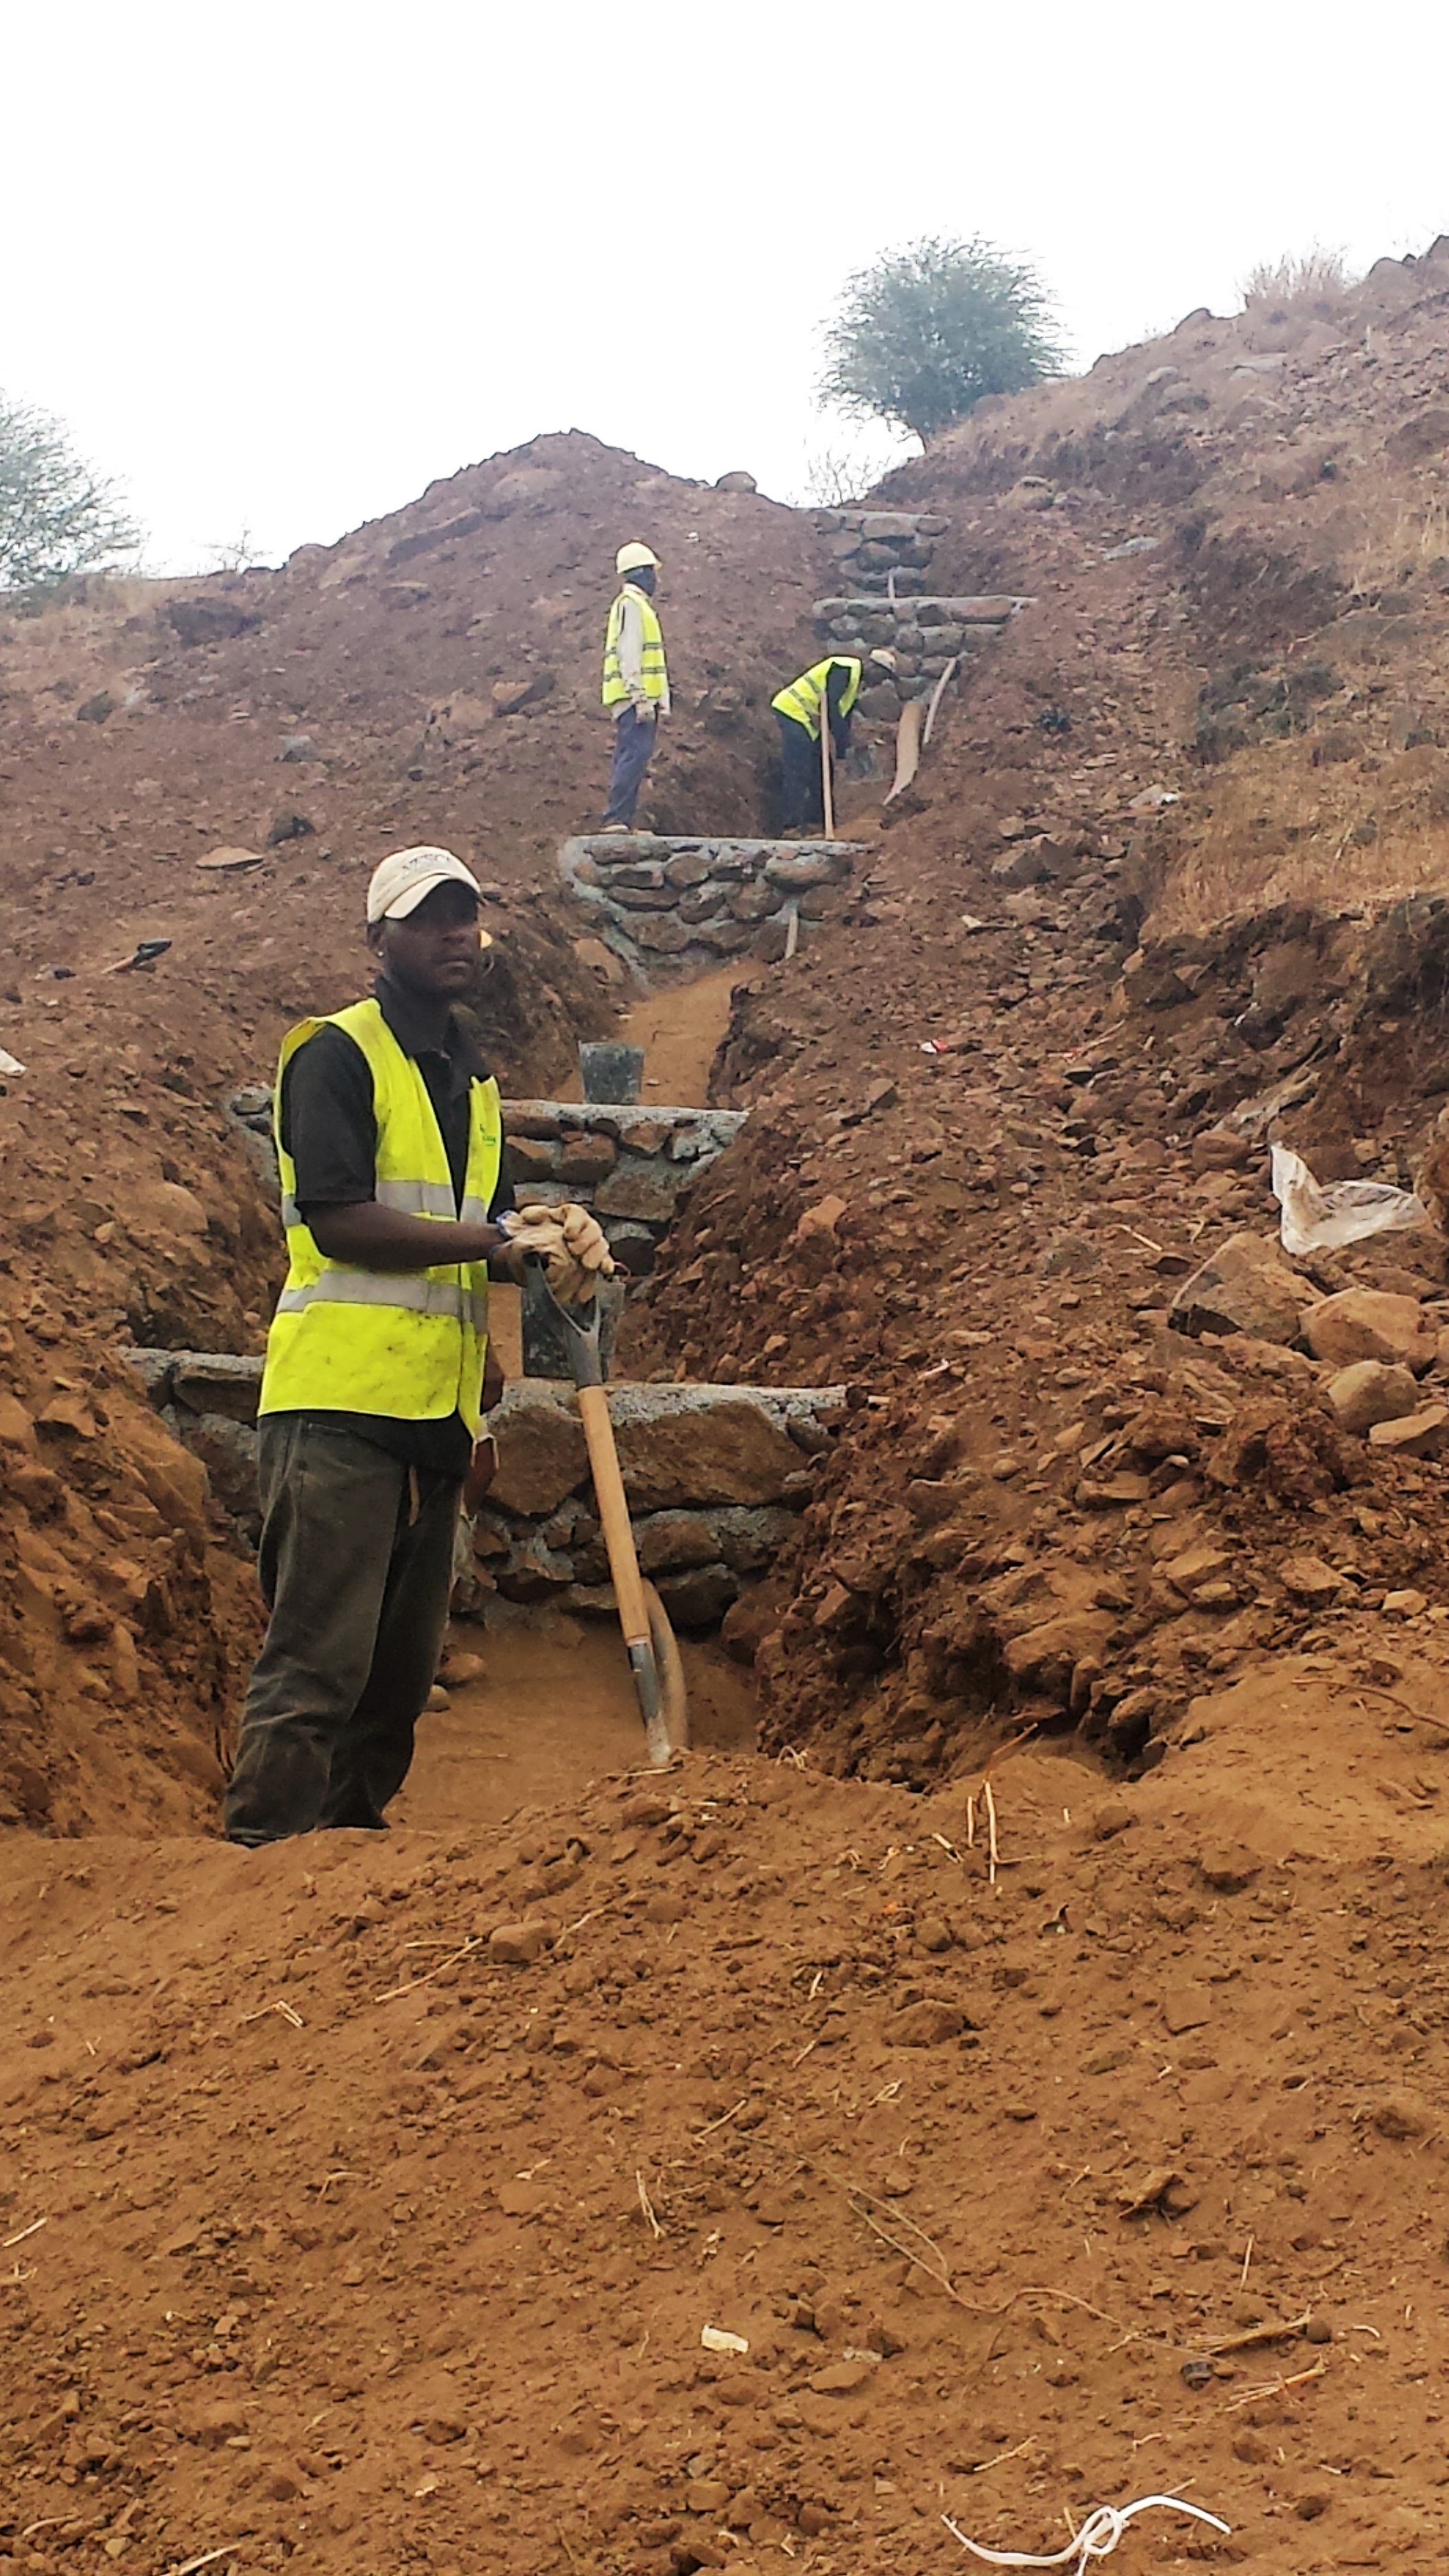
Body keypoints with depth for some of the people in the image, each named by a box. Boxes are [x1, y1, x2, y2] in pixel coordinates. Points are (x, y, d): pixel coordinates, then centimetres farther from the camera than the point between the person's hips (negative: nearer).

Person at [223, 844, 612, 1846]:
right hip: (343, 1400, -8)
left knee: (403, 1666, 10)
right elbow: (339, 1219, -15)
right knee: (318, 1661, -11)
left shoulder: (474, 1076, 21)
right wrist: (497, 1241, -15)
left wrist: (546, 1236, 7)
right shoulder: (337, 1055, -3)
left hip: (438, 1410, 8)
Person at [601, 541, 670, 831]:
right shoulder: (631, 603, -7)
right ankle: (617, 818, -23)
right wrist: (640, 698, -22)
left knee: (630, 759, 8)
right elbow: (629, 653, -16)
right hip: (635, 698, -10)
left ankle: (620, 821, 7)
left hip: (638, 700, 10)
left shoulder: (638, 604, 25)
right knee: (635, 755, -17)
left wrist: (652, 700, 22)